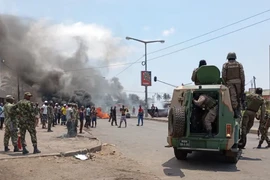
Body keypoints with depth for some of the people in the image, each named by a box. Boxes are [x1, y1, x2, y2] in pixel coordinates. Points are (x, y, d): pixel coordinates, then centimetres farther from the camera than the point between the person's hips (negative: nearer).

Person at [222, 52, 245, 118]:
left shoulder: (225, 65, 5)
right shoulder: (239, 64, 8)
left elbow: (223, 76, 0)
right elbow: (242, 75, 2)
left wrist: (224, 85, 8)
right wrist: (243, 85, 4)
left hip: (229, 82, -2)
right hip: (238, 81, 2)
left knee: (233, 97, -6)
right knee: (238, 97, 13)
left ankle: (235, 112, -16)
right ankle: (238, 111, 12)